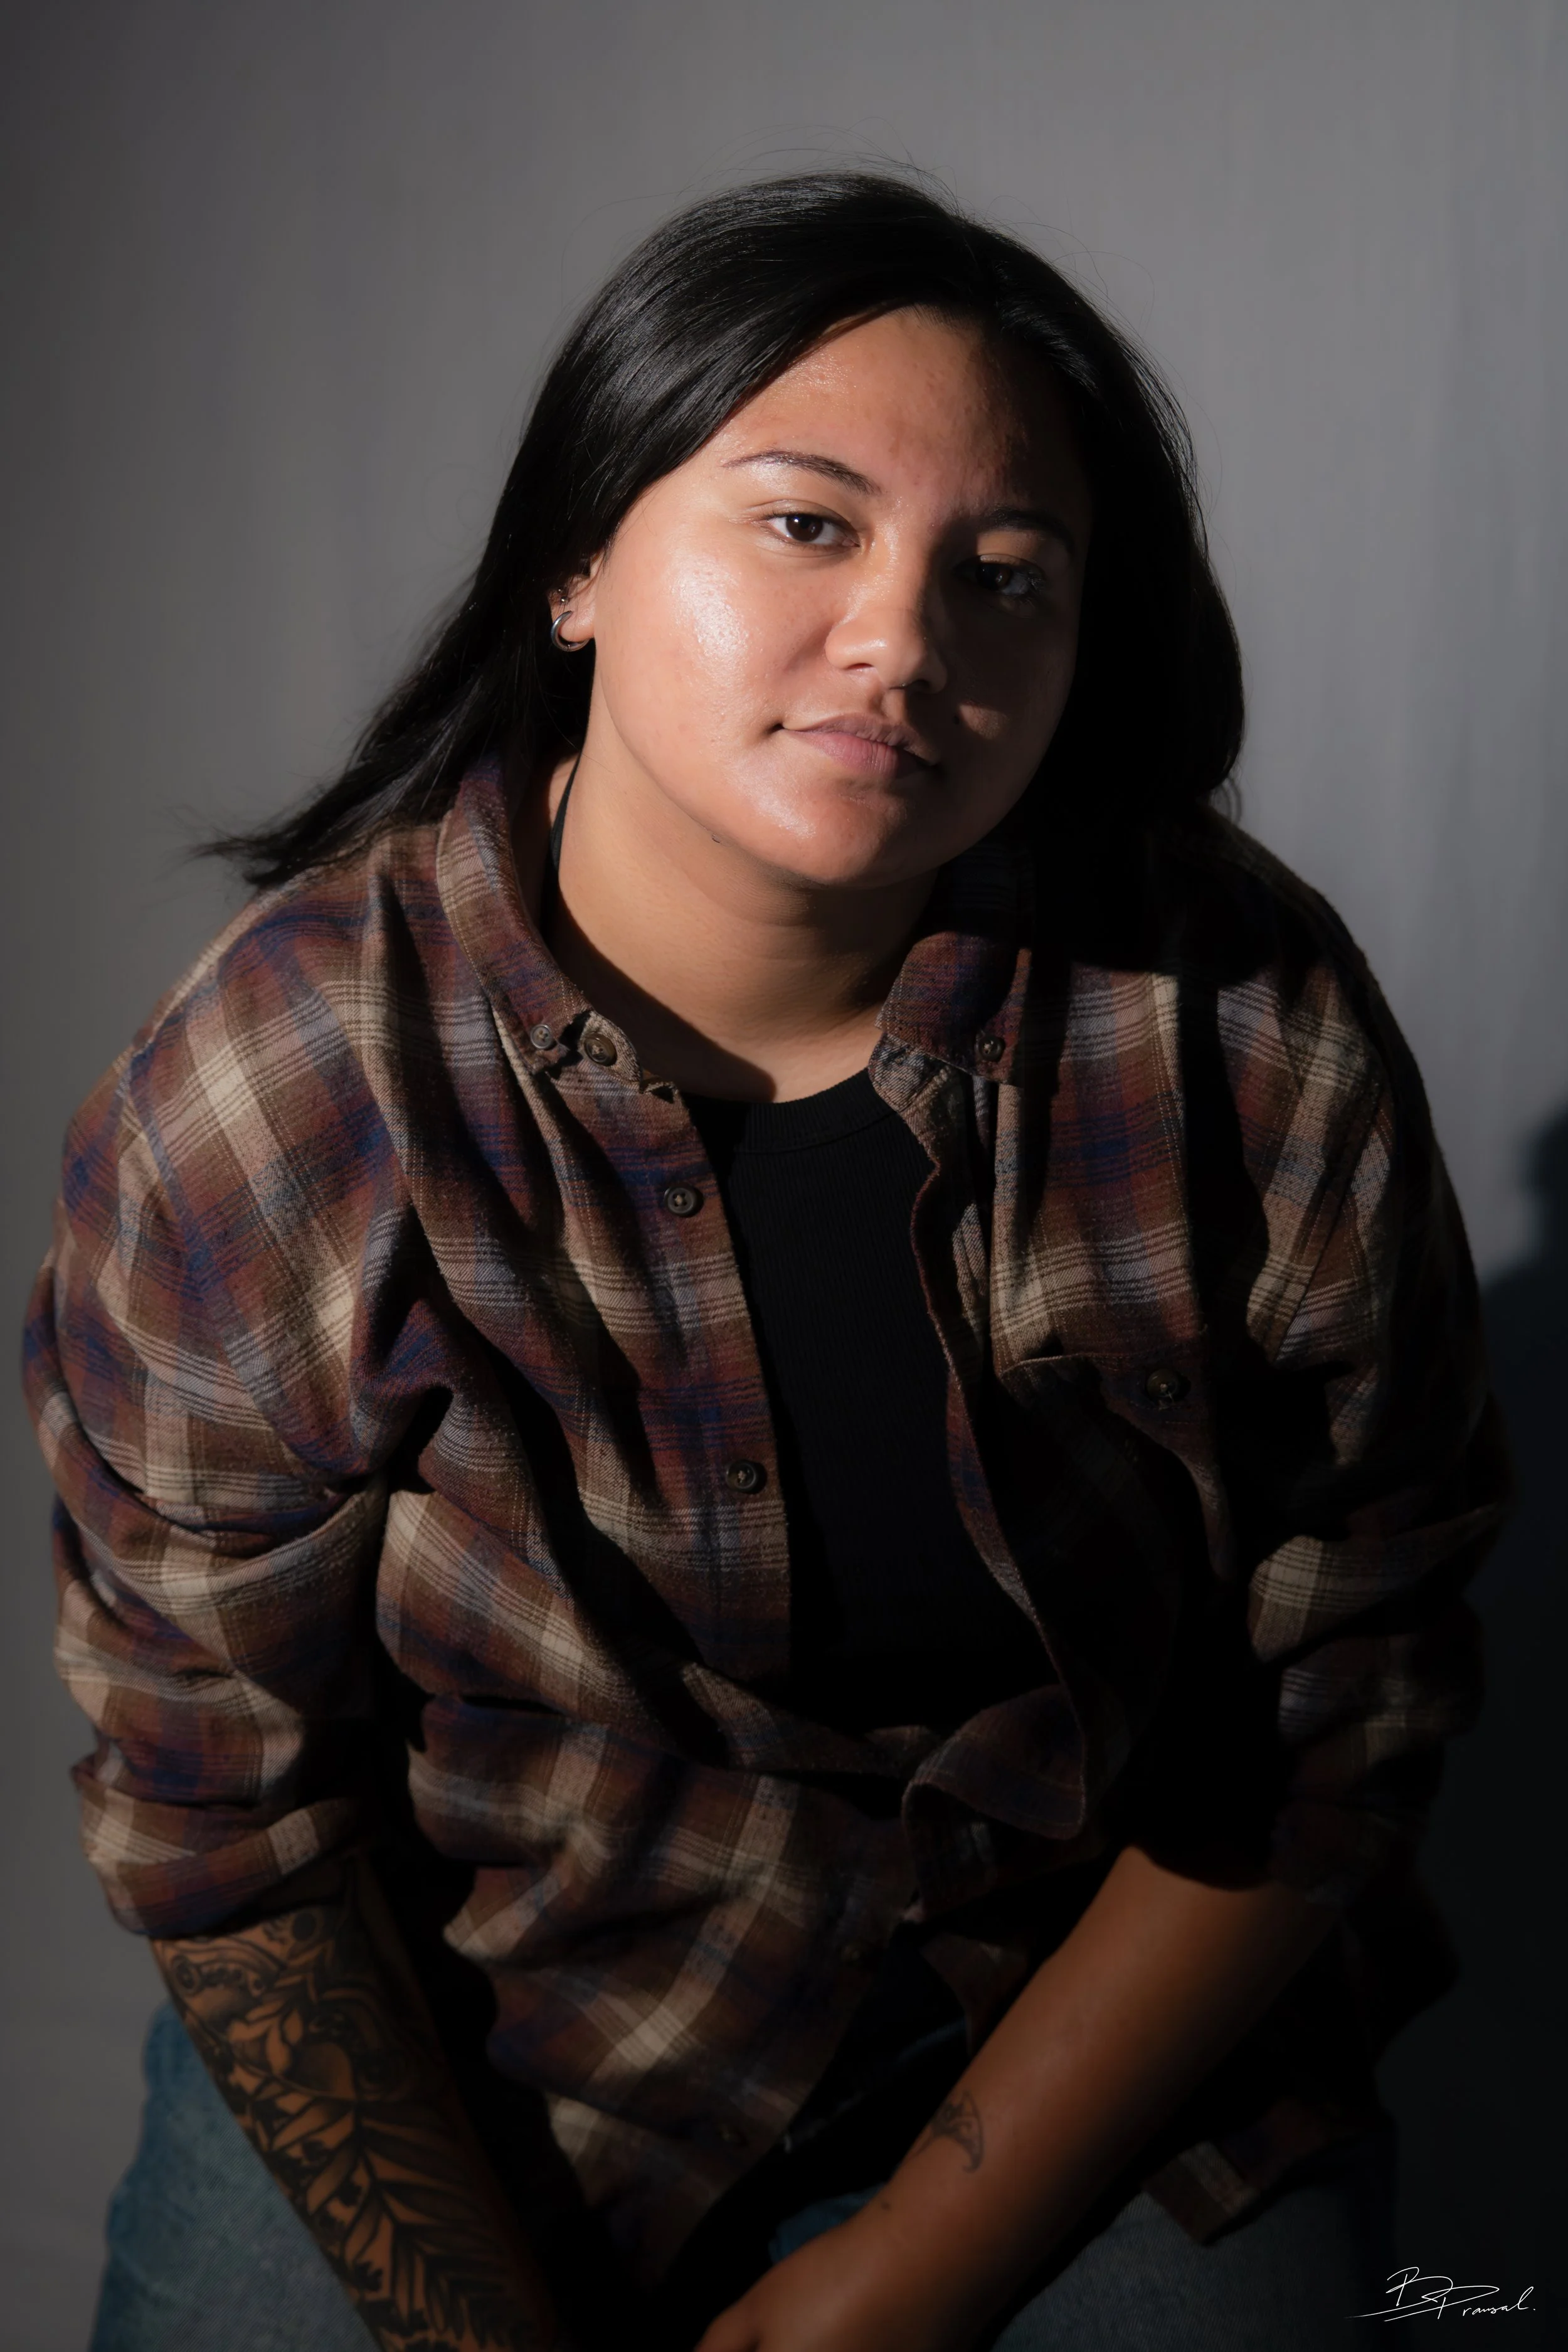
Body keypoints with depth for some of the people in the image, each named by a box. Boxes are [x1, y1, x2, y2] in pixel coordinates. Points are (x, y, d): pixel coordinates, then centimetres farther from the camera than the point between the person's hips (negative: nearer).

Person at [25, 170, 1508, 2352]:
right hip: (451, 2062, 0)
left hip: (1102, 2042, 1)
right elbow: (229, 1816, -10)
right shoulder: (266, 1102, -18)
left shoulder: (1258, 1046, -17)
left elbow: (1338, 1720, -9)